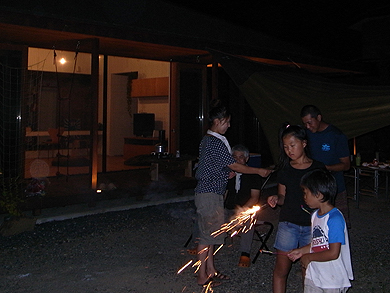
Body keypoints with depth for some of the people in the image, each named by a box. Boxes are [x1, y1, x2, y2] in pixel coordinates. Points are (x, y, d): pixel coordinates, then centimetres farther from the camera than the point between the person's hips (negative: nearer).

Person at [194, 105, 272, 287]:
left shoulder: (208, 140, 13)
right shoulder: (215, 143, -19)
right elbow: (234, 166, -15)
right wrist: (258, 171, -6)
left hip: (212, 193, 10)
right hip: (209, 194, -10)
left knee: (210, 232, 16)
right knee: (207, 234, -3)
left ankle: (210, 270, 25)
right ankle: (202, 277, 6)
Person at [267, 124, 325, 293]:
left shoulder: (318, 168, 0)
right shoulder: (284, 169, 4)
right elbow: (283, 196, 11)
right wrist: (276, 199, -11)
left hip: (311, 225, -1)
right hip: (288, 224, 1)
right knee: (281, 269, 0)